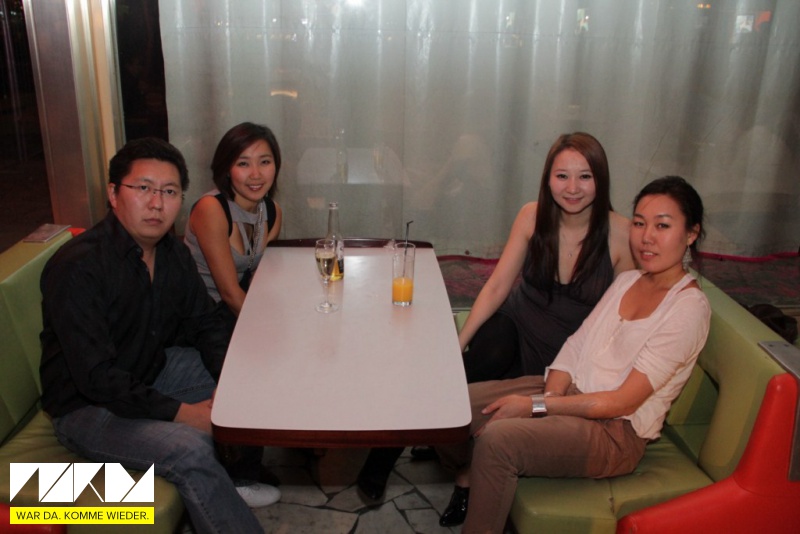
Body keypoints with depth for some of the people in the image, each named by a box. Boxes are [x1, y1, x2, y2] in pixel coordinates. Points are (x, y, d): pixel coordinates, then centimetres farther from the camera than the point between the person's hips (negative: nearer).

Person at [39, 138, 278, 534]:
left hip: (152, 372, 8)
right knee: (191, 448, -30)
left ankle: (232, 479, 18)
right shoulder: (76, 267, -27)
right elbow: (96, 378, -29)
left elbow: (205, 323, 7)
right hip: (86, 407, -8)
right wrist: (179, 412, -28)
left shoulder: (173, 253, -2)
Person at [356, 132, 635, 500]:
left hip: (564, 357, -2)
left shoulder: (621, 233, -15)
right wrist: (460, 342, -12)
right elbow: (497, 285, -4)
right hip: (514, 326, 2)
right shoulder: (533, 216, -7)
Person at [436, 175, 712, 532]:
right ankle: (469, 475, 24)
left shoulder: (689, 308, -15)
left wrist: (536, 406, -20)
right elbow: (576, 345, 5)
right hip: (569, 393, 7)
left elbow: (622, 401, -19)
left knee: (497, 438, -30)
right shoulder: (627, 280, 9)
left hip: (615, 432, -7)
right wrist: (550, 395, -15)